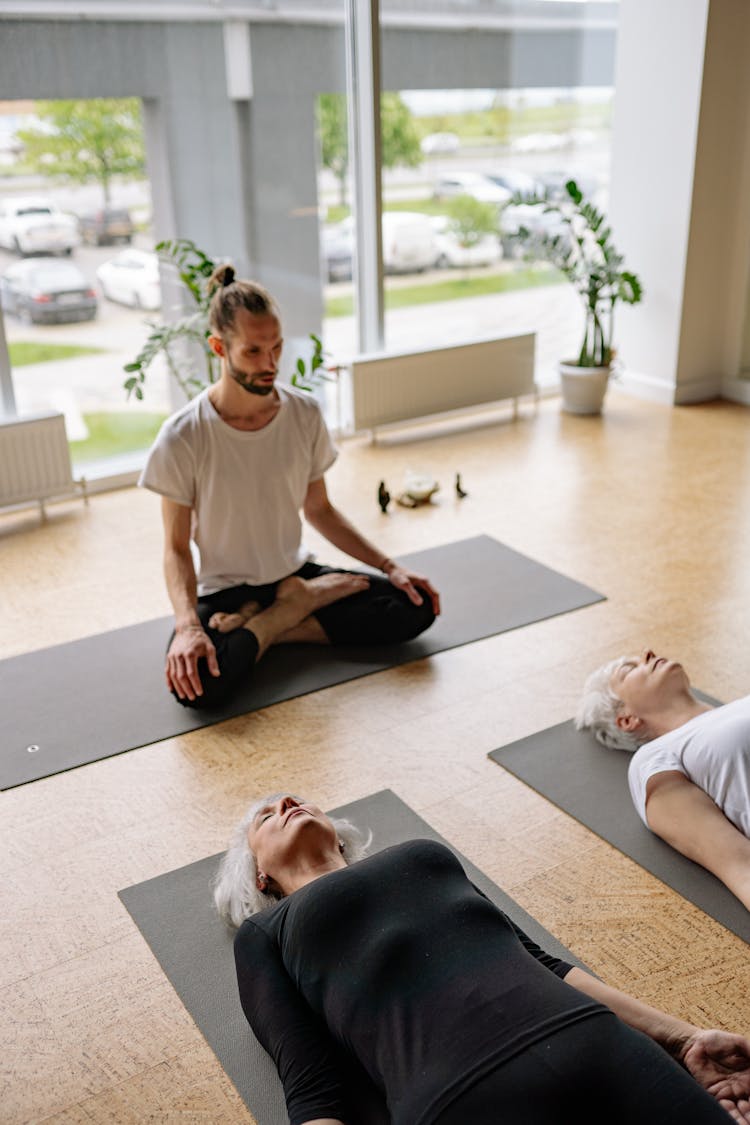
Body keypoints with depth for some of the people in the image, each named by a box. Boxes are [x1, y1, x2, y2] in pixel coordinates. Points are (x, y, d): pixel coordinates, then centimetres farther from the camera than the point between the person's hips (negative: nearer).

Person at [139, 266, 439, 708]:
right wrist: (188, 625, -30)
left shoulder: (305, 412, -6)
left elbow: (319, 509, 6)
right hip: (223, 590, -4)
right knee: (196, 681, -35)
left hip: (294, 572, 4)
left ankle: (275, 624, -6)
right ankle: (292, 611, -8)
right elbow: (177, 548, -12)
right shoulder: (183, 438, -18)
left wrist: (389, 566, -2)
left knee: (416, 607, -13)